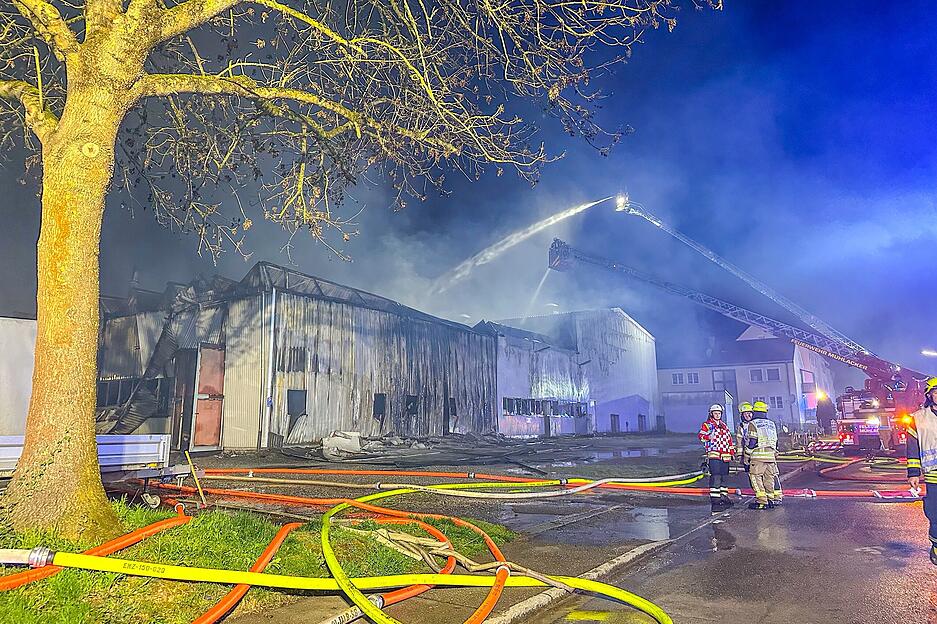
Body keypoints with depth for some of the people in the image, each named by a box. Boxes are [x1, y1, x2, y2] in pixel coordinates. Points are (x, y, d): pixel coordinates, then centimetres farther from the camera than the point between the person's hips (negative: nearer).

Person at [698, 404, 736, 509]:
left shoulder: (724, 425, 23)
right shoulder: (706, 424, 2)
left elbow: (729, 439, 27)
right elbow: (701, 435, -11)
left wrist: (732, 452, 22)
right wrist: (708, 436, -31)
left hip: (725, 455, 7)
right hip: (714, 454, -7)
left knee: (724, 477, 11)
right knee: (715, 476, -11)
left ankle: (724, 496, 19)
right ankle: (714, 498, -10)